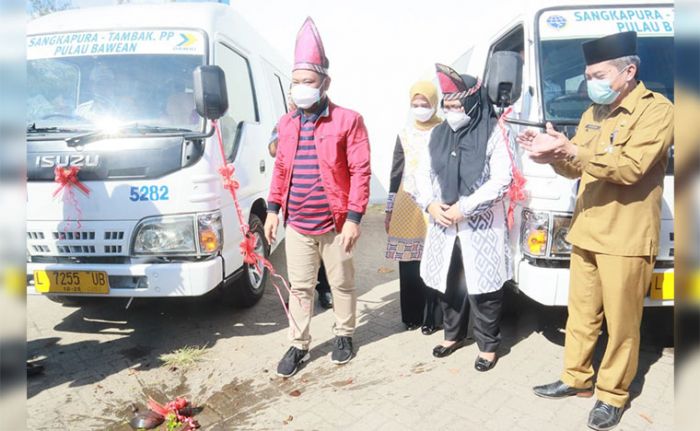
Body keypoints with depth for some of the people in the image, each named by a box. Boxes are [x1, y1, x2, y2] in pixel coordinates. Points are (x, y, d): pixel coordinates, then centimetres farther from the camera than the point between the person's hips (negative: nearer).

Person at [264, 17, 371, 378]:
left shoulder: (348, 121, -9)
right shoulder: (287, 123, 8)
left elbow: (360, 172, -12)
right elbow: (280, 169, 14)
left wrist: (354, 217, -15)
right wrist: (272, 210, 10)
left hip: (335, 224, -4)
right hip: (296, 225, 4)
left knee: (342, 283, 13)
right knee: (299, 287, 12)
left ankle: (344, 335, 34)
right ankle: (299, 346, 26)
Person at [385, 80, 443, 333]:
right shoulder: (404, 135, 12)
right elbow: (396, 174, 13)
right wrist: (389, 210, 12)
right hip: (406, 205, 3)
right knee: (408, 265, 5)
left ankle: (431, 318, 10)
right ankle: (412, 316, 18)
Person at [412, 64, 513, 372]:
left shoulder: (493, 134, -7)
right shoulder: (439, 133, 9)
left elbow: (501, 181, -14)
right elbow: (422, 173, 11)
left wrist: (464, 208, -17)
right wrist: (430, 204, -7)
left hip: (482, 227, -5)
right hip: (443, 226, 5)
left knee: (482, 289, 3)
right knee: (448, 285, 15)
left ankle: (488, 345, 22)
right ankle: (453, 335, 36)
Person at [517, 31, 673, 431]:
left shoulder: (657, 109, -8)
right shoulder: (593, 113, 14)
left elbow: (631, 167, -21)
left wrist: (571, 150, -25)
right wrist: (555, 154, -6)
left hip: (626, 239, -6)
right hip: (586, 233, 7)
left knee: (621, 323, 5)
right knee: (581, 314, 15)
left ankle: (613, 394, 20)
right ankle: (577, 378, 29)